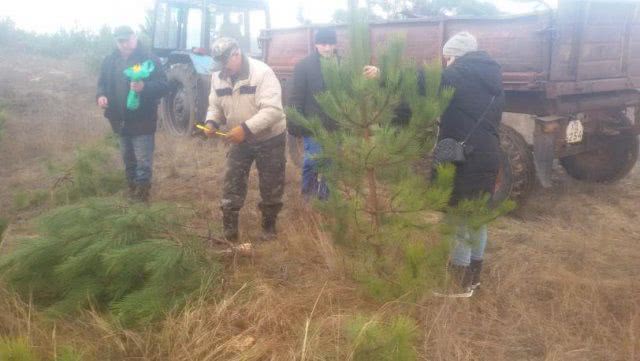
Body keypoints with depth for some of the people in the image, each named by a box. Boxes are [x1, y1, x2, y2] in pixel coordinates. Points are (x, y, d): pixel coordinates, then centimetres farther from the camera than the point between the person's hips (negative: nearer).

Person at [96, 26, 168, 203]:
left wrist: (144, 87, -33)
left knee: (143, 162, -2)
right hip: (121, 120, 6)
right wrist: (101, 95, -6)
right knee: (128, 160, 18)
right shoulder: (110, 61, 7)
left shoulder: (149, 59, -10)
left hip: (142, 121, -6)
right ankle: (132, 192, 33)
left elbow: (163, 86, -15)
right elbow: (102, 83, 16)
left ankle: (141, 197, 7)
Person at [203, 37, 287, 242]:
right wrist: (211, 122, -14)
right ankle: (229, 228, 17)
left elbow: (273, 111, -30)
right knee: (232, 185, 6)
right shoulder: (218, 77, -3)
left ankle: (269, 226, 29)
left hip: (269, 139, -5)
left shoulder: (262, 73, -24)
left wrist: (246, 128, -38)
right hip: (239, 140, 5)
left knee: (271, 188, 9)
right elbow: (216, 106, 8)